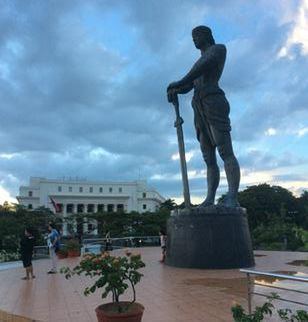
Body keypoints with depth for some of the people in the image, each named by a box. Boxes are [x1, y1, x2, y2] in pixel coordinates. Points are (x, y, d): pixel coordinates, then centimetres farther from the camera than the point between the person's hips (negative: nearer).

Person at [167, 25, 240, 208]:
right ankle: (210, 200, -5)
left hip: (213, 103, -8)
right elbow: (187, 87, 22)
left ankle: (232, 199, -27)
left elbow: (208, 63, -12)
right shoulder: (200, 64, 34)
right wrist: (175, 91, -2)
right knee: (209, 158, -1)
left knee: (226, 152, -19)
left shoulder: (219, 48, 11)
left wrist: (181, 82, -18)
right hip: (200, 112, 8)